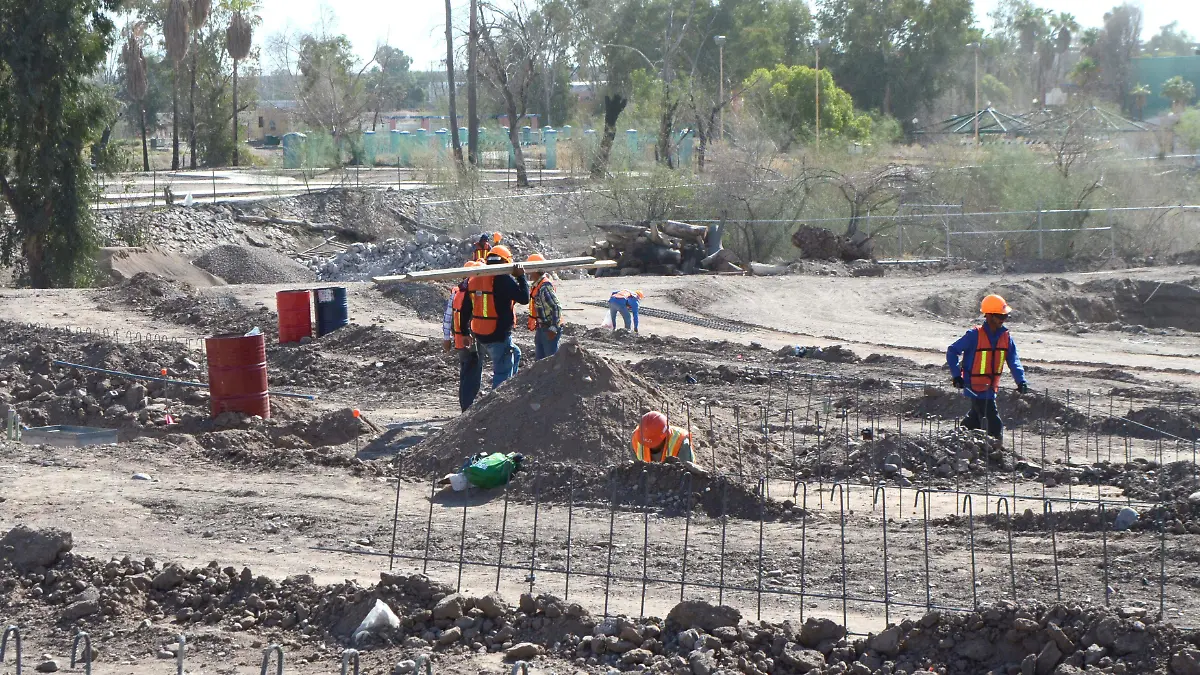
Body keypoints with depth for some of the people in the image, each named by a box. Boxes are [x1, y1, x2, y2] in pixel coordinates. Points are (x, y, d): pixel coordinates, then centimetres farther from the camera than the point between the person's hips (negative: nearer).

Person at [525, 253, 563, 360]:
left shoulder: (545, 287, -21)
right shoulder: (537, 285, 10)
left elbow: (556, 307, -24)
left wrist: (553, 329, -24)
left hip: (549, 330, -10)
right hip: (541, 329, 10)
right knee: (539, 360, 17)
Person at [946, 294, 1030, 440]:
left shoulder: (1006, 337, 2)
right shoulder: (975, 335, -15)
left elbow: (1014, 361, -3)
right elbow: (952, 351, -8)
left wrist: (1021, 381, -19)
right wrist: (957, 376, -15)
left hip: (990, 389, 7)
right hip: (975, 388, -7)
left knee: (975, 420, 20)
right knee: (994, 425, -9)